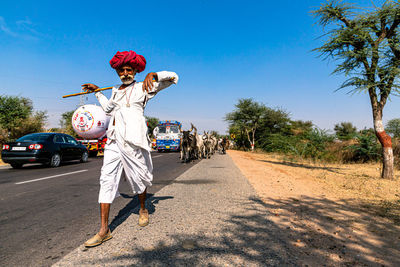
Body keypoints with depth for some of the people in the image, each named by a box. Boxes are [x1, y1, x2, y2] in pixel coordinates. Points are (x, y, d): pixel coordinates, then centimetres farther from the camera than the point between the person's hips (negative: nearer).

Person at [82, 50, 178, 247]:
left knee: (139, 177, 6)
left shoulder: (143, 88, 3)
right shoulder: (115, 91, 21)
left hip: (132, 140, -5)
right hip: (113, 140, 6)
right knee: (107, 179, -2)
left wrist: (152, 75, -17)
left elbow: (173, 77, -2)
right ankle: (104, 230, 2)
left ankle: (143, 209, 35)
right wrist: (97, 92, 40)